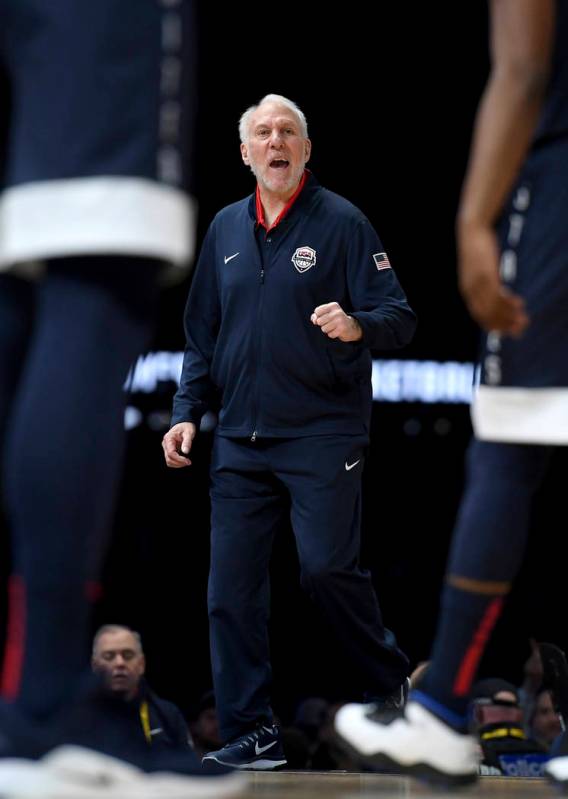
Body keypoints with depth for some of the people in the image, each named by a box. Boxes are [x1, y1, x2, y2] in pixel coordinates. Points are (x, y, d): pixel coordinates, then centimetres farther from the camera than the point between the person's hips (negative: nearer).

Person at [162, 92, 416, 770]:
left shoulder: (342, 223, -2)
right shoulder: (225, 229, 14)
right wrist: (188, 412, 11)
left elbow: (400, 318, -6)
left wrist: (358, 325, -28)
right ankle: (250, 735, 7)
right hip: (240, 441, 5)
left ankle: (394, 682, 12)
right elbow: (202, 334, 20)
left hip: (323, 435, -5)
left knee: (328, 569, -13)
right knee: (231, 588, 0)